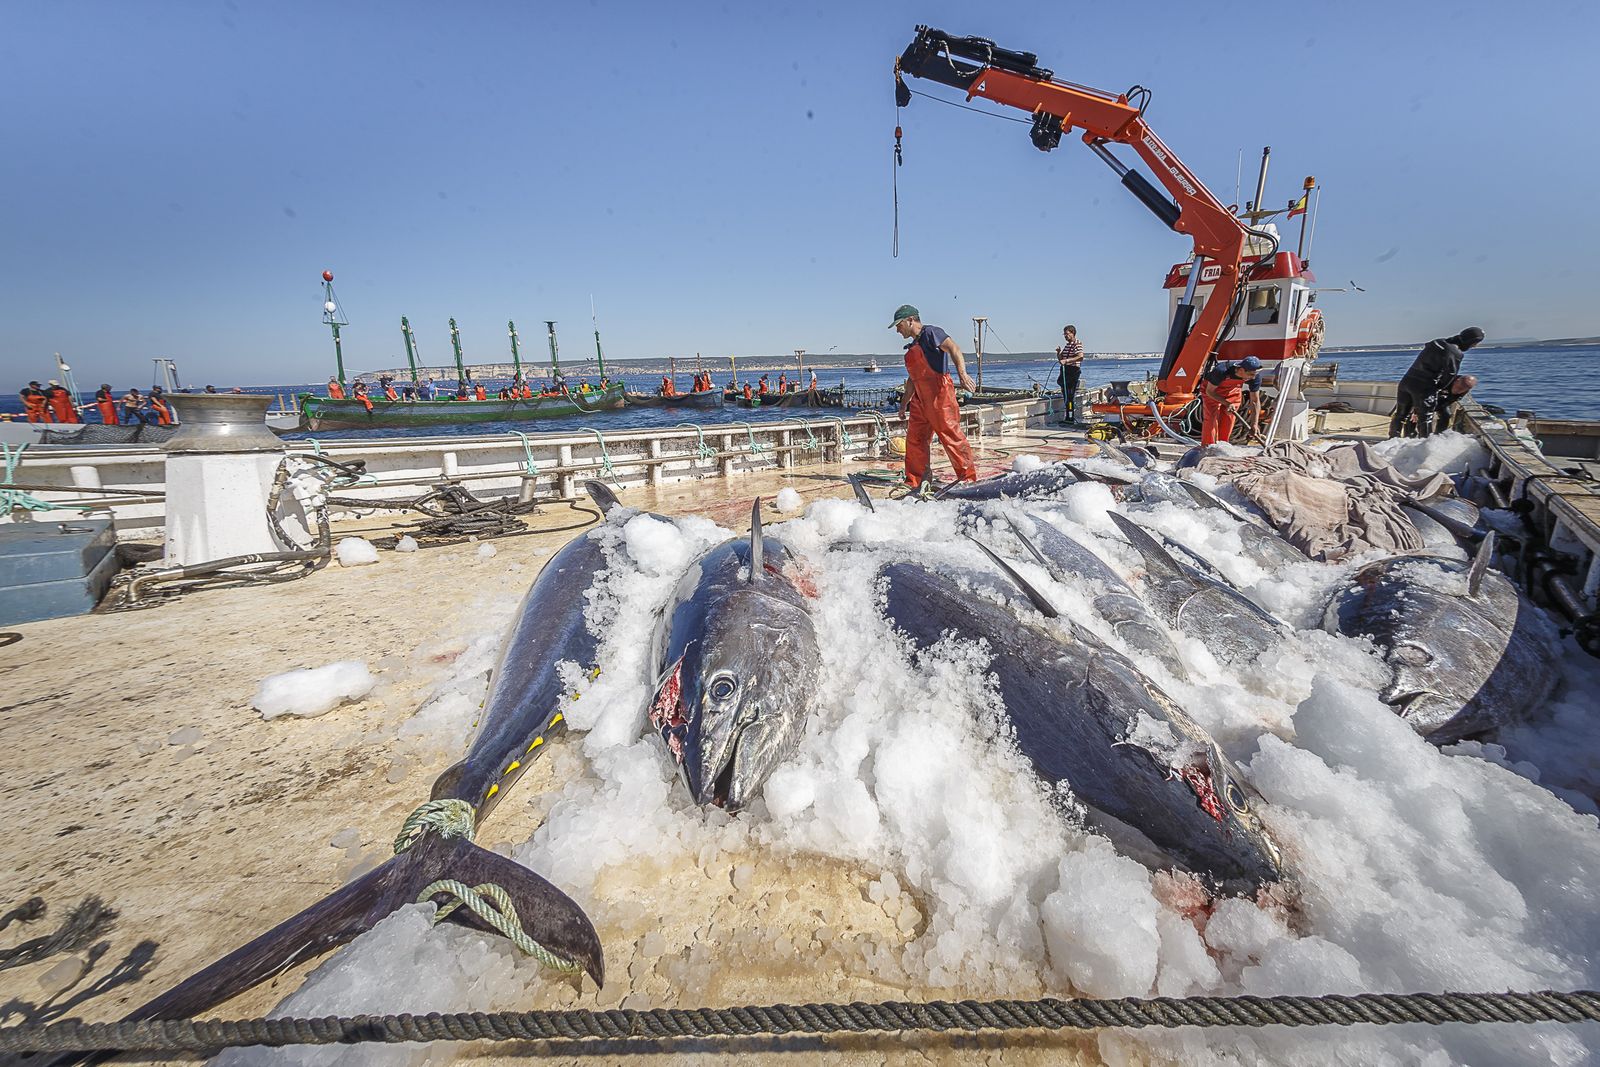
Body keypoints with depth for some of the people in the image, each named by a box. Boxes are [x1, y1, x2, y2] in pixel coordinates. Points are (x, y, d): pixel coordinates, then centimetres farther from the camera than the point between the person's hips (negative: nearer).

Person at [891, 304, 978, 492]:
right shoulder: (913, 346, 24)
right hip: (920, 397, 9)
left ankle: (969, 478, -1)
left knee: (950, 434, -8)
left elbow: (954, 348, -19)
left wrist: (962, 374, -34)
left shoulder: (930, 333, -3)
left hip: (939, 393, -9)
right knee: (914, 438, 7)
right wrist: (904, 404, 29)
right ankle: (914, 482, 13)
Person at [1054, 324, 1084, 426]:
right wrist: (1059, 353, 5)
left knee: (1070, 396, -12)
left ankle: (1071, 419, -11)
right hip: (1065, 371, 9)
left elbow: (1080, 357, -23)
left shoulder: (1077, 343, -7)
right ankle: (1067, 418, 16)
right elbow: (1060, 359, 26)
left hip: (1073, 371, -9)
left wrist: (1066, 360, -29)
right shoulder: (1067, 345, 20)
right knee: (1065, 395, 10)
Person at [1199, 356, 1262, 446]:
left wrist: (1254, 424, -23)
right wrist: (1227, 404, -31)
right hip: (1211, 389, -4)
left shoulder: (1255, 376, -26)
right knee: (1211, 419, -15)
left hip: (1233, 390, 4)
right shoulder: (1221, 371, -40)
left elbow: (1255, 401, -17)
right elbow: (1209, 391, -23)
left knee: (1228, 421, -1)